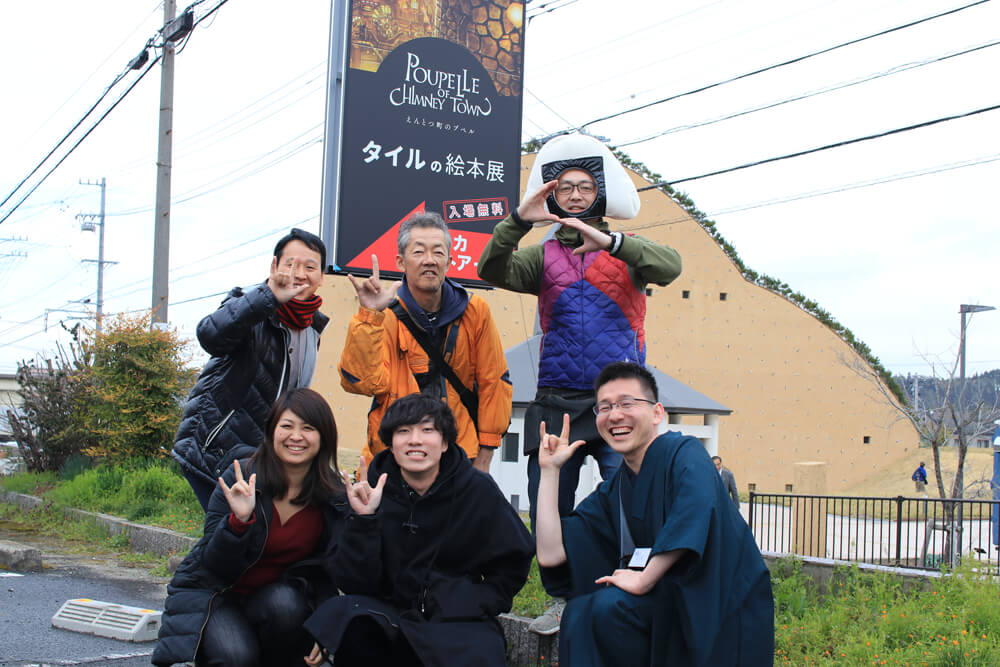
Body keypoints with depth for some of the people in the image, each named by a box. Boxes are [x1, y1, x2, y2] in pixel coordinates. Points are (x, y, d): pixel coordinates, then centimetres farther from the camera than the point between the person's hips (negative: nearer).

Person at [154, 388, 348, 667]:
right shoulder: (240, 480, -16)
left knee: (284, 603, -32)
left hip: (275, 596, 3)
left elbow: (327, 570, 3)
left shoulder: (335, 496, -8)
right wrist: (239, 519, -34)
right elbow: (215, 567, -17)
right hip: (214, 593, -2)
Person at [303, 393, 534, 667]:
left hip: (458, 623, -1)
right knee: (342, 613, -28)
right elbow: (354, 584, -7)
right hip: (389, 612, 2)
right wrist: (364, 519, -19)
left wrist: (474, 605, -5)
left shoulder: (478, 490, -4)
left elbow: (512, 565, 8)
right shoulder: (372, 491, -2)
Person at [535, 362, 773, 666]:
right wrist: (549, 469, 5)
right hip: (667, 609, 6)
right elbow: (551, 554, 2)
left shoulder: (683, 453, -8)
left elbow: (696, 509, -31)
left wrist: (643, 580, -26)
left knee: (606, 606, -20)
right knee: (580, 611, -11)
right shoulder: (611, 493, 11)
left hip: (723, 614, -6)